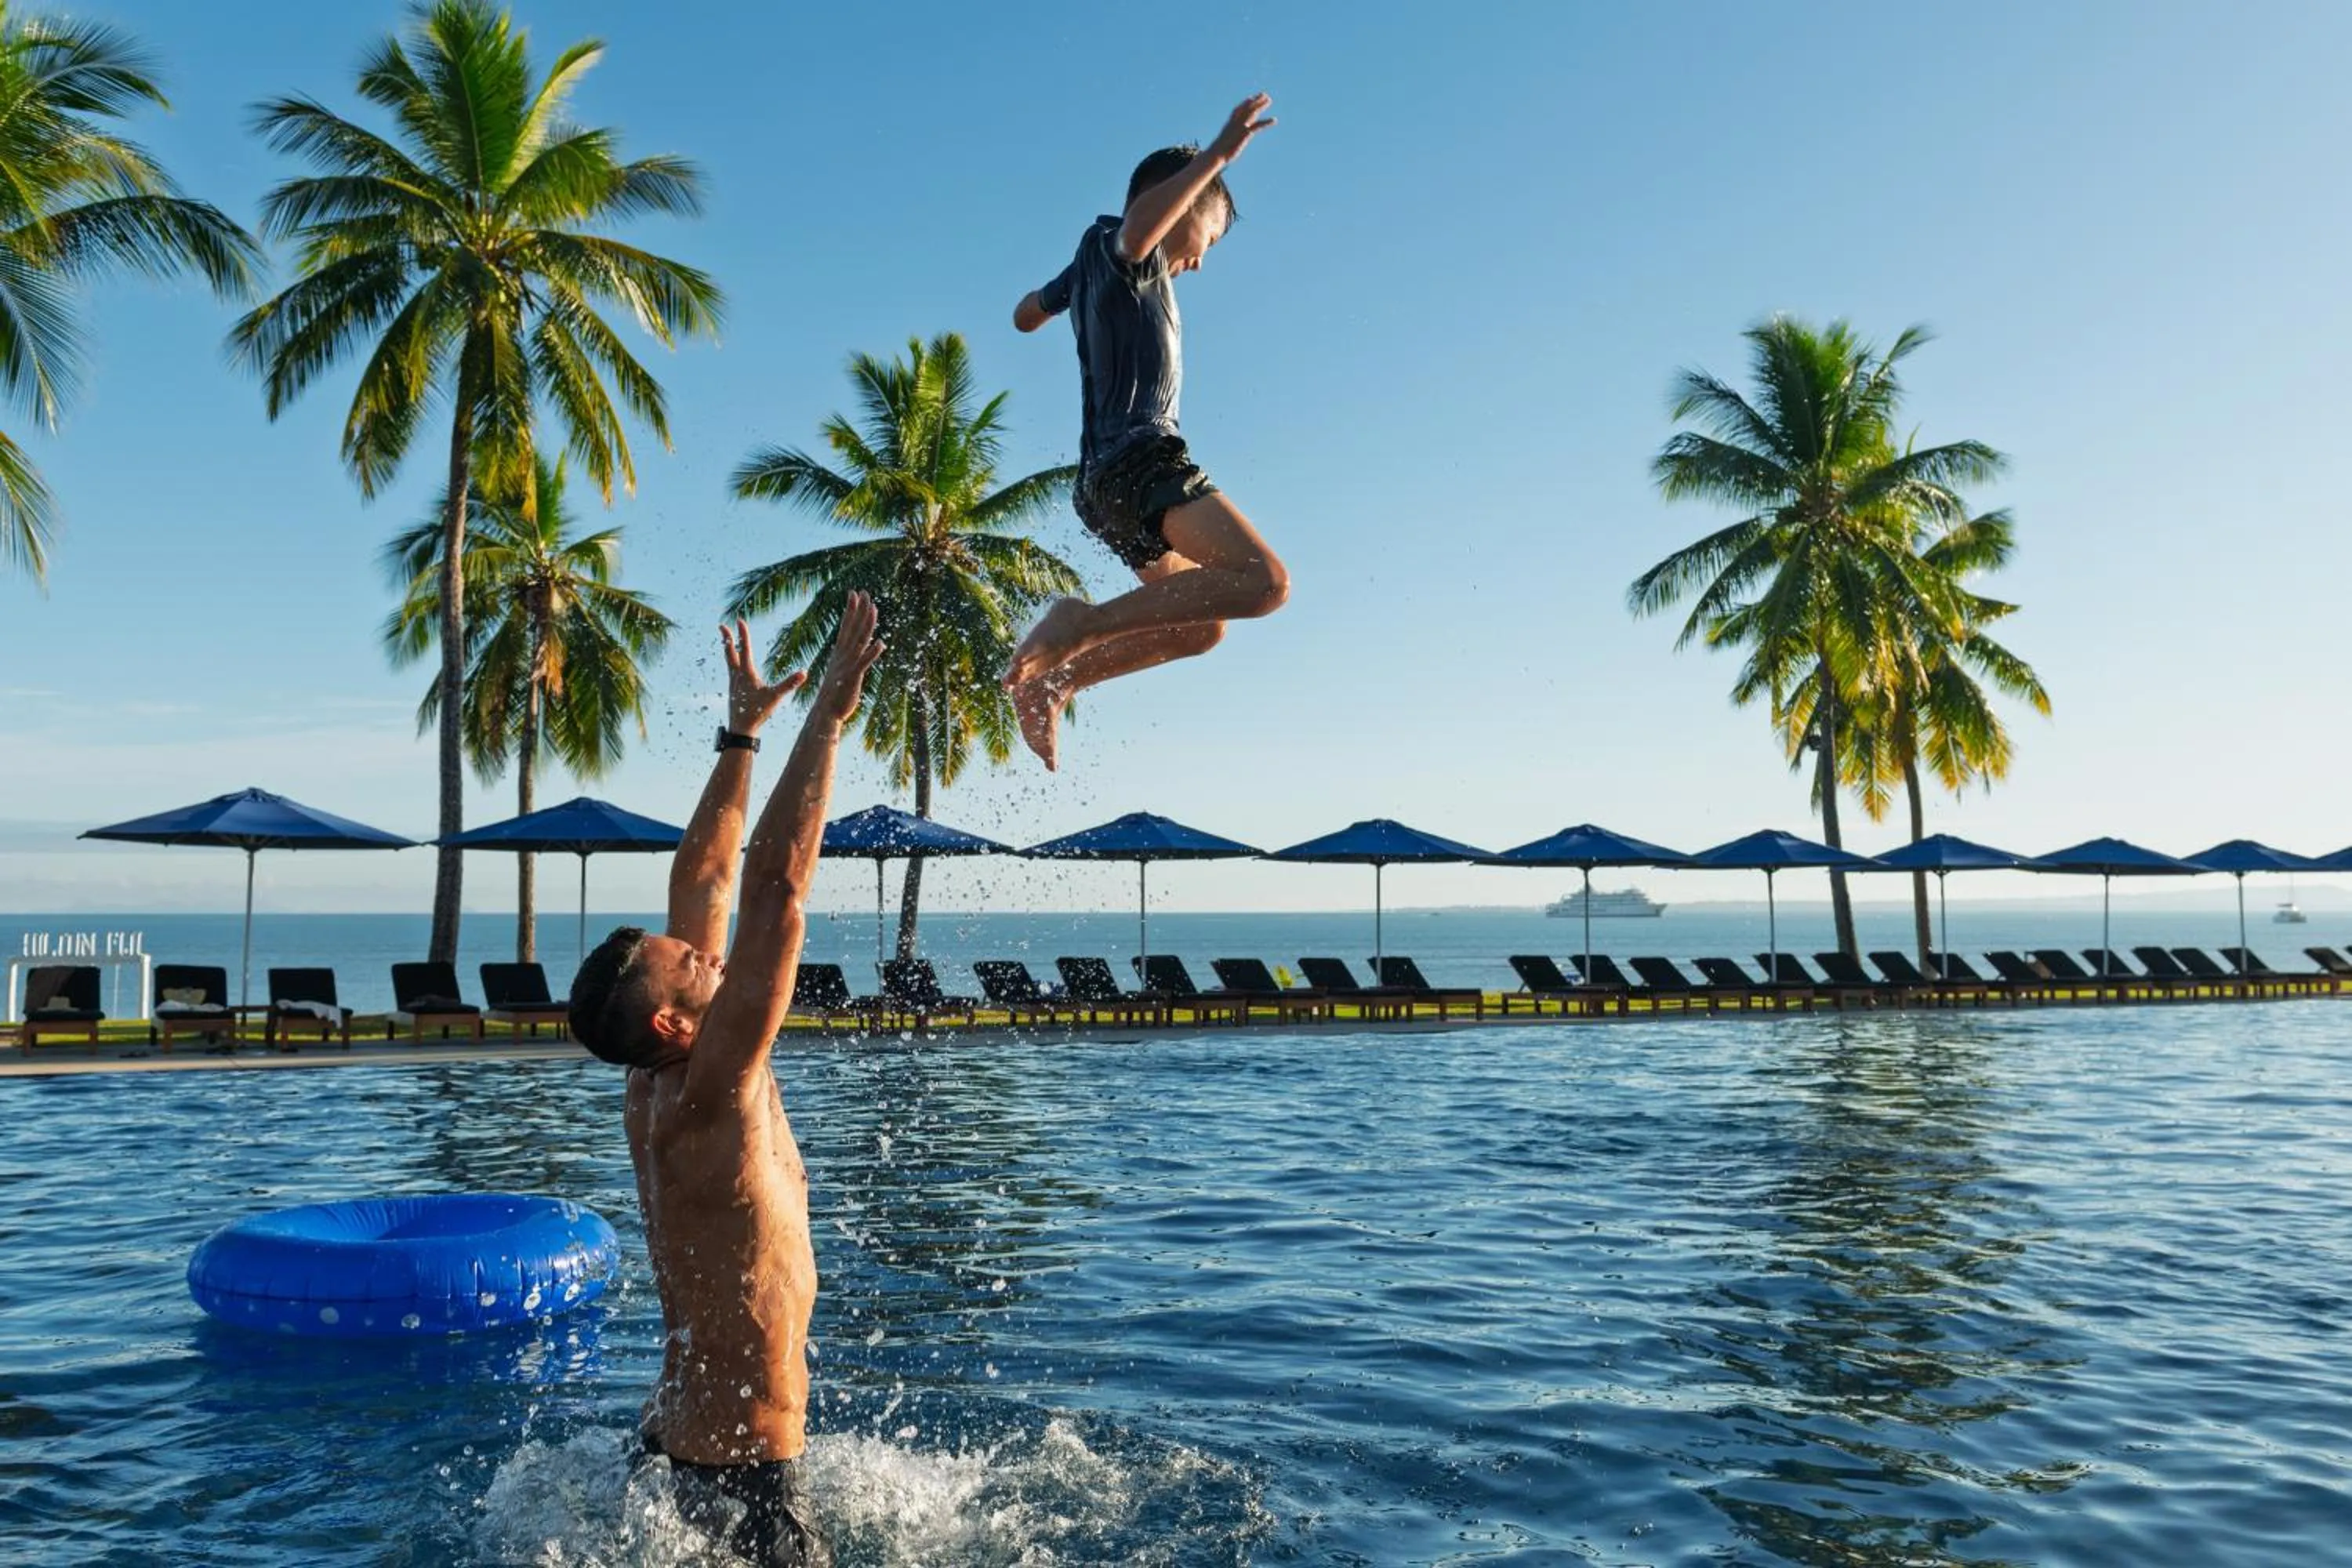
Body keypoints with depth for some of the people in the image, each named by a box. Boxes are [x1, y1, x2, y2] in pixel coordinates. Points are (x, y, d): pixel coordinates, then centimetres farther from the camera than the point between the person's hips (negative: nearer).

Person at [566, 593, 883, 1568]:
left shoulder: (658, 1091, -1)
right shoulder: (704, 1097, -23)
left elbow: (702, 887, 4)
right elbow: (777, 883, -29)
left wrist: (743, 731, 8)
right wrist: (828, 714, -27)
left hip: (675, 1443, 9)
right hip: (740, 1476, -9)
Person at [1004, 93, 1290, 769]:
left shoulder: (1093, 265, 25)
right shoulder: (1119, 247, 0)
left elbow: (1026, 315, 43)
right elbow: (1140, 221, -28)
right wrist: (1220, 152, -28)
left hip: (1103, 482, 10)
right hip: (1141, 457, -10)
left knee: (1201, 627, 19)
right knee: (1263, 581, -25)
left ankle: (1050, 678, 10)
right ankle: (1082, 625, -24)